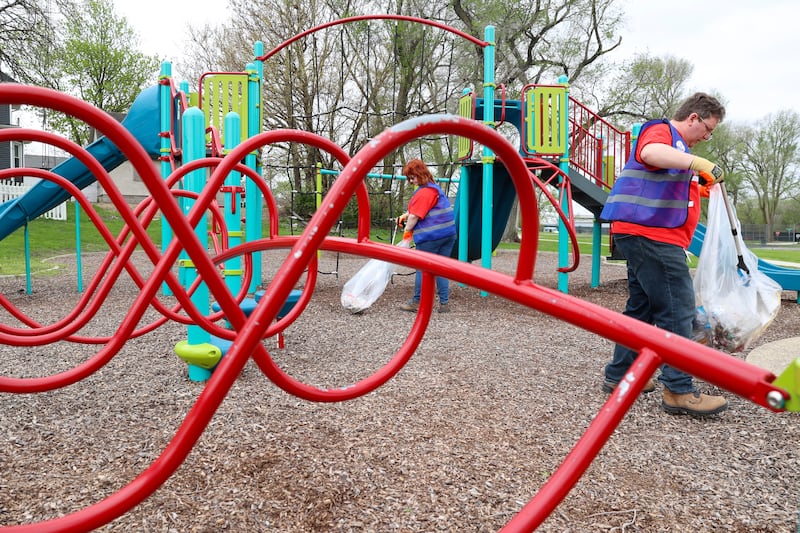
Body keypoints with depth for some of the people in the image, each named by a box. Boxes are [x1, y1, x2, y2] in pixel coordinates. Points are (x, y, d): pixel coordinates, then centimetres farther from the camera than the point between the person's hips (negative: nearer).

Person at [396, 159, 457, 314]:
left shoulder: (424, 192, -14)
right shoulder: (434, 187, 18)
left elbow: (415, 216, -14)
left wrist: (407, 231, 0)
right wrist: (405, 215, 13)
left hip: (430, 236, -9)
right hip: (449, 233, 9)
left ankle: (417, 302, 12)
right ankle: (444, 303, 10)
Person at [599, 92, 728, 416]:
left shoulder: (678, 147, 28)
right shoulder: (661, 130, -4)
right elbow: (650, 152, -28)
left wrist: (698, 185, 19)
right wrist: (696, 163, -36)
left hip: (649, 238, 11)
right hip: (649, 233, -11)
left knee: (641, 307, 13)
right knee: (677, 310, -10)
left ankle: (618, 376, 21)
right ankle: (679, 391, -6)